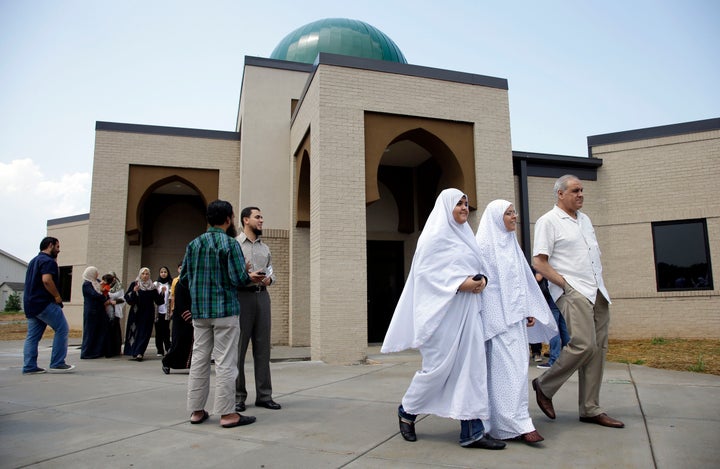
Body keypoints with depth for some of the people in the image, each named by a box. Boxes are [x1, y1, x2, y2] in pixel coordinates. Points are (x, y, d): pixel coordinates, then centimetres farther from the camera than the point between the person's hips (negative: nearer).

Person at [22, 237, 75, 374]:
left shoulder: (34, 261, 22)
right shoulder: (48, 261, -9)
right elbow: (47, 280, -24)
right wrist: (57, 296, -15)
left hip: (30, 303, 10)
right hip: (44, 303, -10)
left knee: (32, 336, 8)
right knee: (62, 329, -7)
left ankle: (29, 366, 7)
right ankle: (57, 363, -7)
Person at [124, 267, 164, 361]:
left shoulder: (152, 287, 6)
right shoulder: (134, 284, 2)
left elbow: (158, 301, 5)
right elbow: (127, 298, -6)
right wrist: (134, 291, -22)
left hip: (148, 314, 1)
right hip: (136, 313, -1)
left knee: (144, 333, -4)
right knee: (135, 332, 2)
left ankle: (138, 353, -4)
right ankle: (138, 353, 13)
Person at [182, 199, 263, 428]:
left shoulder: (194, 244, 9)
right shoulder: (230, 243, -9)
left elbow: (184, 278, 9)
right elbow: (238, 278, -14)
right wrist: (250, 278, 6)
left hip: (199, 311, 6)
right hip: (225, 310, -6)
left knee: (199, 359, 11)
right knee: (225, 362, -1)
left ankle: (197, 411, 19)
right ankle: (227, 413, 3)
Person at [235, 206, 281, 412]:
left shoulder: (265, 248, 18)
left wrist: (269, 279, -2)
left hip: (262, 296, 5)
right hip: (241, 295, -5)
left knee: (262, 347, 6)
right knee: (238, 347, -1)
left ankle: (264, 395, 12)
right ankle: (237, 396, 9)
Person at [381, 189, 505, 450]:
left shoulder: (465, 235, 18)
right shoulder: (434, 236, -5)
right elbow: (423, 273, -12)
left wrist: (481, 280, 0)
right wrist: (460, 285, -18)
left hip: (467, 310, 7)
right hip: (443, 310, -7)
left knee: (471, 366, 2)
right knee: (439, 366, -1)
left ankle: (472, 432, 6)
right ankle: (407, 411, 23)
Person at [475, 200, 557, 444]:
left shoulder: (511, 244, 17)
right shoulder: (484, 244, -6)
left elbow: (524, 280, 19)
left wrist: (530, 311, 14)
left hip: (514, 315, 8)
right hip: (496, 316, -8)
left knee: (516, 365, 9)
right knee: (509, 367, -11)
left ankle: (502, 421, 18)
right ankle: (518, 424, -9)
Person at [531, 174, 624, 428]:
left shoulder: (585, 219, 20)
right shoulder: (548, 221, -4)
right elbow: (538, 262, -11)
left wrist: (599, 284, 12)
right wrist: (565, 284, -14)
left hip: (597, 293, 8)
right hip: (572, 293, -8)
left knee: (598, 349, 6)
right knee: (583, 344, -18)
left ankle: (591, 410, 15)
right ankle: (544, 386, 3)